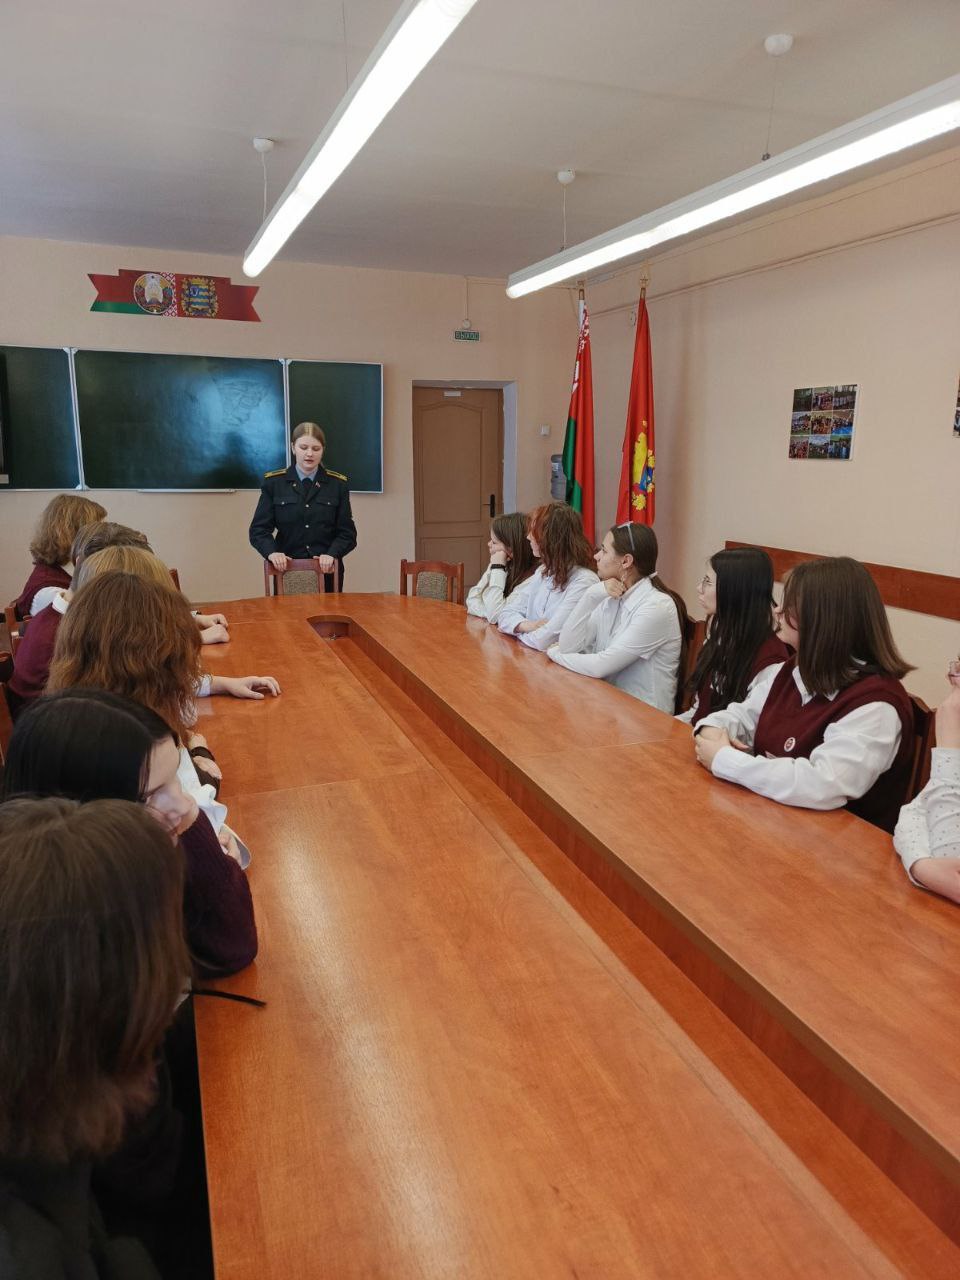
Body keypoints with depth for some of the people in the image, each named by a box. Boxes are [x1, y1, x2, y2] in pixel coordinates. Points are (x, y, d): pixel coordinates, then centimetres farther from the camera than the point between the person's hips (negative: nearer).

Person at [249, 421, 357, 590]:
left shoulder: (337, 484, 3)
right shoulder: (273, 482, 2)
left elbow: (347, 533, 2)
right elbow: (259, 529, -1)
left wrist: (332, 554, -17)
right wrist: (272, 552, -20)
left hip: (327, 570, 0)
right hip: (287, 570, 0)